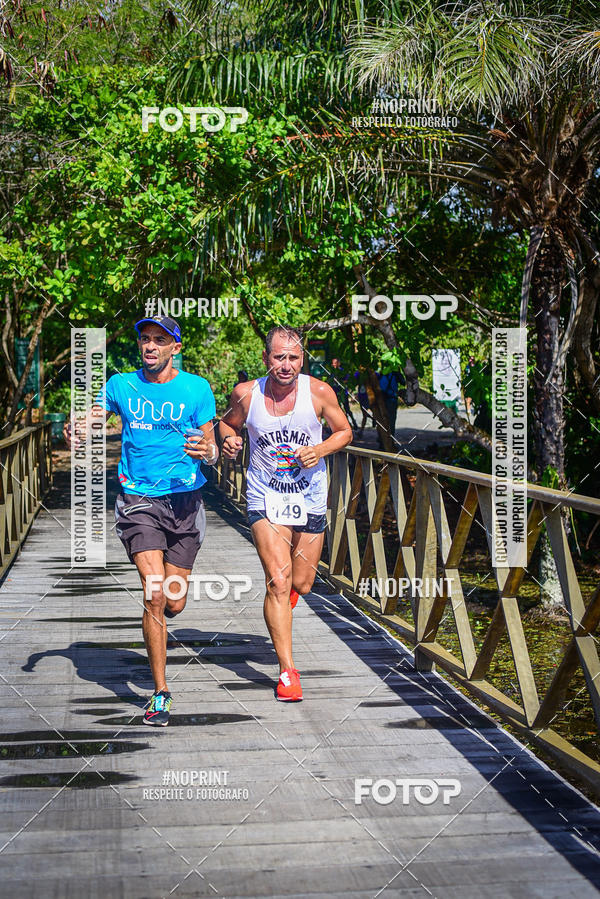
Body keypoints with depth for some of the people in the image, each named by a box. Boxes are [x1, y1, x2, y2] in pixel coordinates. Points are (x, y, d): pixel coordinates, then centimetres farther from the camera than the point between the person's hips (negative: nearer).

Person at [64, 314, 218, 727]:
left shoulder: (197, 388, 2)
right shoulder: (121, 385, 5)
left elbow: (212, 450, 4)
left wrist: (206, 452, -20)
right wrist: (76, 432, -16)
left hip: (185, 500, 1)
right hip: (138, 500, -1)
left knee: (174, 603, 5)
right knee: (154, 593, -15)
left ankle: (154, 626, 45)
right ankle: (161, 691, -2)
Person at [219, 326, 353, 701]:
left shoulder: (319, 392, -11)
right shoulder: (246, 394, -10)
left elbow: (344, 431, 3)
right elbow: (227, 423, 10)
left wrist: (320, 450, -16)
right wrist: (229, 440, -12)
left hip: (310, 498, 2)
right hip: (265, 499, -1)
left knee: (302, 584, 11)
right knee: (278, 581, -15)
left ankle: (286, 592, 52)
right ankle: (287, 670, -8)